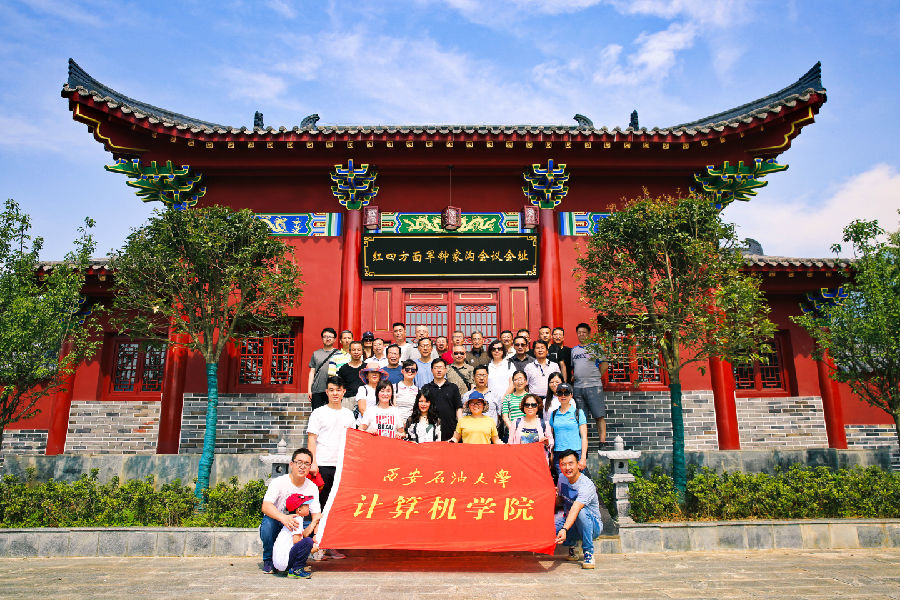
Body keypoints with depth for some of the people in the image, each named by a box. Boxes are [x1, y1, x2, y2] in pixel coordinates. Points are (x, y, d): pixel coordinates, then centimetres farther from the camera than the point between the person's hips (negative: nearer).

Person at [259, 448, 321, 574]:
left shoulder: (312, 488, -5)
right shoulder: (278, 482, -16)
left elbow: (316, 515, -9)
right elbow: (265, 506, -30)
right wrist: (283, 518, -51)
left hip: (295, 526, 3)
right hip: (276, 525, -3)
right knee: (268, 522, -35)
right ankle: (268, 560, -9)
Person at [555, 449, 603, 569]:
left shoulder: (586, 485, -26)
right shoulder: (562, 478, -3)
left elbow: (575, 510, -41)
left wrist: (564, 530, -56)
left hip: (593, 525, -5)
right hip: (569, 521, 6)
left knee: (581, 511, -38)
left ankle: (588, 553, -21)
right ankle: (571, 544, 7)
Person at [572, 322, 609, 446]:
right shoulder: (574, 350, 17)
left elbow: (604, 364, 1)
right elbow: (571, 367, 24)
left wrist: (596, 376, -1)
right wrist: (573, 377, 9)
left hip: (593, 386, -4)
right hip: (578, 387, 4)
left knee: (599, 416, -7)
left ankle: (602, 441, -4)